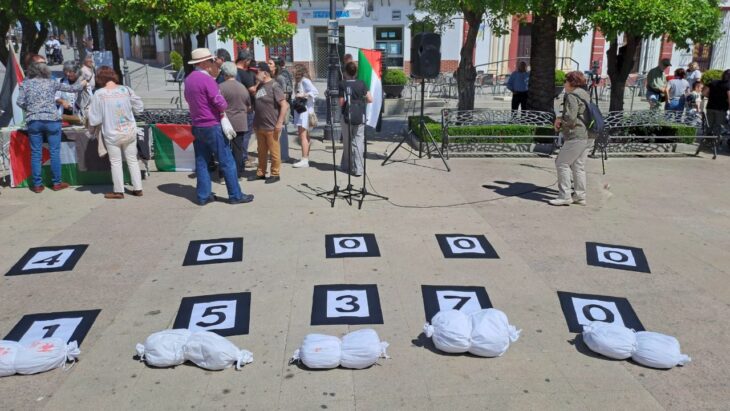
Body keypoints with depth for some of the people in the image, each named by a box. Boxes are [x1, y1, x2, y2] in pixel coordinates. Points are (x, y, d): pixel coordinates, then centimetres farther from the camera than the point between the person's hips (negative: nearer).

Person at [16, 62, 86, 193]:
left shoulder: (26, 83, 7)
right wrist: (82, 83, 33)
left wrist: (29, 109, 18)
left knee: (36, 154, 6)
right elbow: (71, 88, 15)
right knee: (55, 152, 5)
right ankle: (57, 183, 10)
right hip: (52, 120, -1)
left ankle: (37, 184, 9)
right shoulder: (51, 83, 7)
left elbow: (20, 102, -1)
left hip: (33, 121, 1)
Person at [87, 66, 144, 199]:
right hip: (130, 132, 2)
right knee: (132, 160, 14)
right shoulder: (126, 90, -7)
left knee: (116, 162, 11)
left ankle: (118, 191, 18)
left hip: (112, 134, -2)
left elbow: (94, 120, -10)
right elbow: (139, 108, 4)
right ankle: (137, 188, 19)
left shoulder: (99, 94, -12)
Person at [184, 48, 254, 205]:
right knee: (227, 161, -1)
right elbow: (221, 103, -20)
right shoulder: (207, 79, -16)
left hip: (196, 126, 8)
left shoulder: (188, 79, 9)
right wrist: (223, 109, 3)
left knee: (201, 161, 11)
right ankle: (235, 195, 3)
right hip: (212, 126, -8)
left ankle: (203, 195, 13)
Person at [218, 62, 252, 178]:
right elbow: (249, 107, 15)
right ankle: (238, 174, 14)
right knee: (238, 149, 9)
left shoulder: (221, 87, -9)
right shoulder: (243, 87, 7)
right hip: (241, 124, 4)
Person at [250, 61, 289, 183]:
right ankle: (260, 173, 24)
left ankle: (275, 174, 13)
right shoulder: (260, 86, 12)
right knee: (261, 152, 15)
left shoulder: (274, 86, -12)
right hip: (259, 126, 8)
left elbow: (285, 105, -16)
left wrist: (279, 123, -20)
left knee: (274, 152, 3)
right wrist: (255, 122, 17)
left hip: (271, 127, -8)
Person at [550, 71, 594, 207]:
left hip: (576, 136, -9)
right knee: (578, 166, 14)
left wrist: (559, 121, 1)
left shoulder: (572, 96, -11)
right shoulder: (585, 95, 19)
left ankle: (565, 196, -4)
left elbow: (570, 118, -20)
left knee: (562, 163, -3)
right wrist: (561, 120, 12)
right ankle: (580, 196, 17)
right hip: (589, 136, 10)